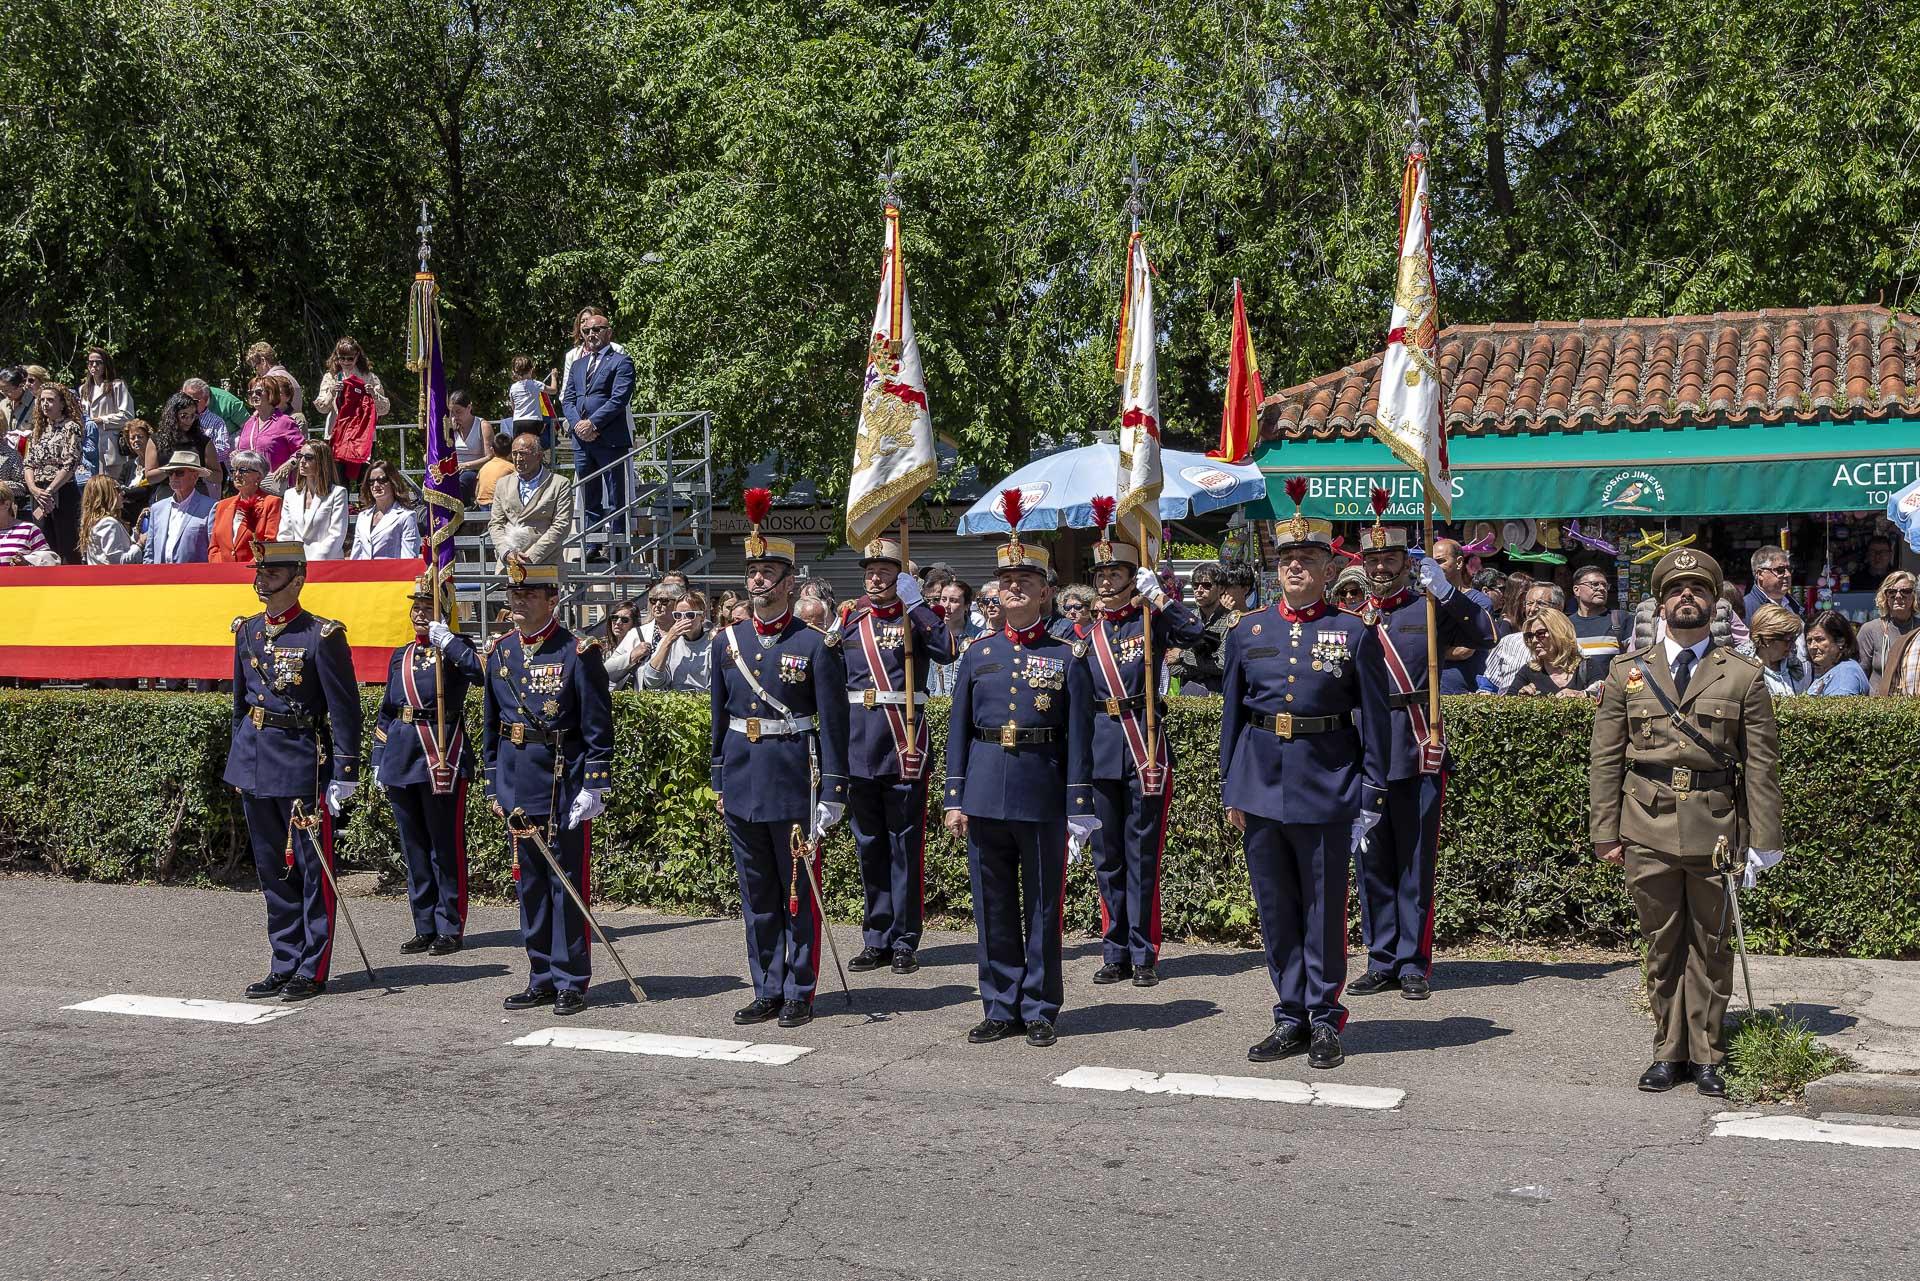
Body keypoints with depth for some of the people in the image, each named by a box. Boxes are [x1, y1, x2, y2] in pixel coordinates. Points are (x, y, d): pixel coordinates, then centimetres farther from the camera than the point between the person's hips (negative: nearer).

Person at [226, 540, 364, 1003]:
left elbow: (344, 709, -11)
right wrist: (238, 760, 17)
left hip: (302, 763, -7)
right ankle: (285, 965, 21)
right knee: (272, 870, 12)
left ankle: (313, 970, 8)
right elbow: (240, 700, 18)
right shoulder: (246, 631, 9)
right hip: (254, 764, 7)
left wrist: (344, 774, -14)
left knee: (312, 869, 1)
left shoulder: (322, 635, -11)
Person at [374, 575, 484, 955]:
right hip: (402, 753, 6)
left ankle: (449, 928, 6)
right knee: (413, 846, 10)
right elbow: (386, 712, 19)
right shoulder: (400, 656, 15)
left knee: (446, 846, -1)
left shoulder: (455, 648, -1)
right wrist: (379, 761, 15)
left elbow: (478, 672, -24)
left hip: (442, 753, -6)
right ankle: (425, 927, 17)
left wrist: (446, 639, -22)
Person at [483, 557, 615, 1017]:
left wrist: (594, 787, -14)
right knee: (530, 884, 12)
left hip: (565, 788, -6)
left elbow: (599, 729, -9)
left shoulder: (578, 652, -8)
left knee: (568, 884, 0)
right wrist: (493, 785, 13)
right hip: (519, 789, 6)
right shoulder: (499, 652, 9)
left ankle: (571, 983, 8)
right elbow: (490, 724, 15)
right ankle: (542, 979, 21)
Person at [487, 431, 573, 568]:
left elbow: (561, 526, -2)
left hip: (543, 561, -3)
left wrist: (532, 556, -10)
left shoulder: (561, 484, 5)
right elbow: (495, 523, 15)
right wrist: (506, 553, -3)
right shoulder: (504, 484, 19)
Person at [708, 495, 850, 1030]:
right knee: (756, 895, 12)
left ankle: (798, 994, 14)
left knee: (799, 894, 4)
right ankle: (767, 991, 21)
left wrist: (832, 790, -12)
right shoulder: (727, 642, 7)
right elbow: (720, 718, 14)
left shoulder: (816, 645, -7)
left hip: (794, 783, -5)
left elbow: (832, 723, -8)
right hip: (742, 782, 5)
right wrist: (719, 781, 12)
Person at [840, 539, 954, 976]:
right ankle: (877, 938, 19)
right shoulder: (848, 617, 11)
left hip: (905, 741, -4)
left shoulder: (918, 615, 1)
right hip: (858, 741, 4)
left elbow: (947, 652, -19)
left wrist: (916, 604, -22)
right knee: (868, 842, 10)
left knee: (905, 842, 2)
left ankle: (904, 940, 9)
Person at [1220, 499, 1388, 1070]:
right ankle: (1291, 1017, 20)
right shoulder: (1247, 631, 8)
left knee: (1324, 910, 4)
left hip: (1327, 789, -3)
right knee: (1275, 910, 9)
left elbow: (1375, 720, 0)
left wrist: (1371, 796, -5)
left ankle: (1325, 1021, 15)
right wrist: (1231, 789, 9)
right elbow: (1232, 712, 12)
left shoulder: (1354, 634, -1)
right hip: (1261, 785, 3)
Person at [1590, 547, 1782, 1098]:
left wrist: (1764, 841, -3)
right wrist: (1605, 834, 1)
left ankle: (1705, 1056, 16)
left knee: (1710, 946, 6)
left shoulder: (1743, 676, 4)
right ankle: (1668, 1052, 19)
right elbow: (1605, 760, 7)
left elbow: (1761, 764, 2)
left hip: (1715, 829, -1)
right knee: (1661, 945, 8)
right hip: (1647, 830, 1)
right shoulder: (1626, 672, 7)